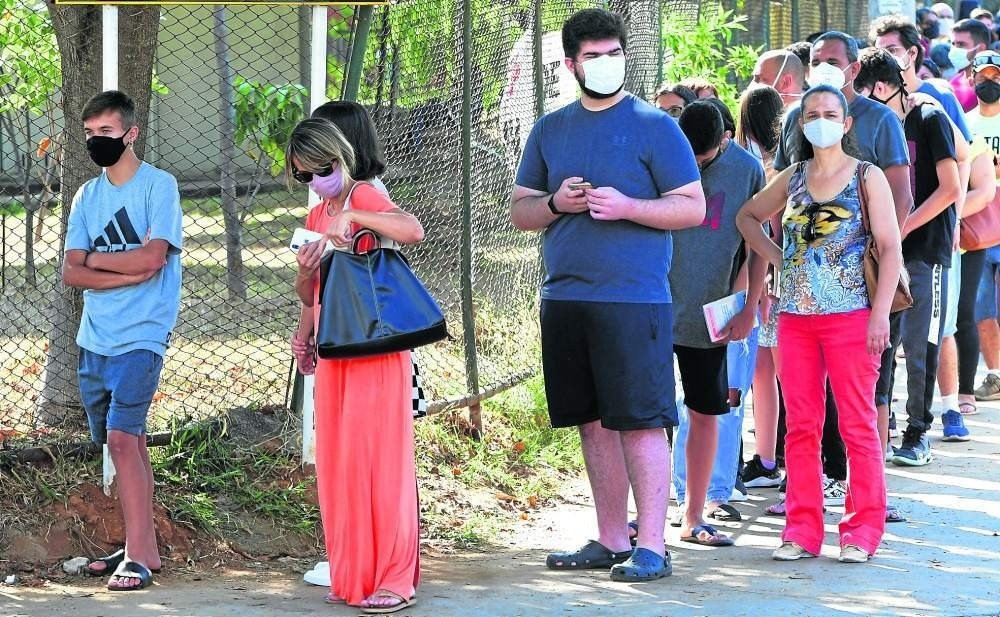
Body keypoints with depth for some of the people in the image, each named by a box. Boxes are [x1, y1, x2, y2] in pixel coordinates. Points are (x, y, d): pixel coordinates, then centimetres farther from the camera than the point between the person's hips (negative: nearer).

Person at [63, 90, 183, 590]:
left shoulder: (159, 185, -4)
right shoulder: (87, 196, 13)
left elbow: (152, 258, -16)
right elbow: (70, 273, 4)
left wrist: (94, 258, -2)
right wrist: (128, 271, -11)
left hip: (140, 337, -6)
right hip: (95, 339, 6)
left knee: (121, 437, -16)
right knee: (128, 442, 11)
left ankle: (138, 555, -15)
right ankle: (142, 548, 17)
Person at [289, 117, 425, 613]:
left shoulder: (363, 197, -6)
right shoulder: (317, 217, 16)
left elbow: (413, 230, -27)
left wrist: (354, 216, -28)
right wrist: (304, 273, 4)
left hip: (376, 349, -8)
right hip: (333, 351, 8)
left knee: (376, 456, -7)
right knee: (336, 462, 8)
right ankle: (352, 577, 15)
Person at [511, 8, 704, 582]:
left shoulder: (654, 126, -1)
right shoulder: (551, 129, 14)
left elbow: (693, 207, -4)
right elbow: (520, 209, 17)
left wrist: (625, 206, -17)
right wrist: (557, 203, -4)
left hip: (633, 299, -5)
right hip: (565, 297, 5)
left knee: (641, 422, -7)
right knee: (594, 424, 10)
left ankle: (652, 547, -5)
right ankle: (612, 541, 17)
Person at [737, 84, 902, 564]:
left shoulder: (867, 177, -1)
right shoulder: (792, 179, 11)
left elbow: (890, 249, -4)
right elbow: (748, 217, 27)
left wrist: (881, 314, -12)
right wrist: (777, 257, 11)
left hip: (850, 317, -4)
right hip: (795, 318, 4)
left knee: (858, 425, -1)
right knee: (801, 426, 5)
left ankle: (862, 529, 3)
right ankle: (802, 529, 9)